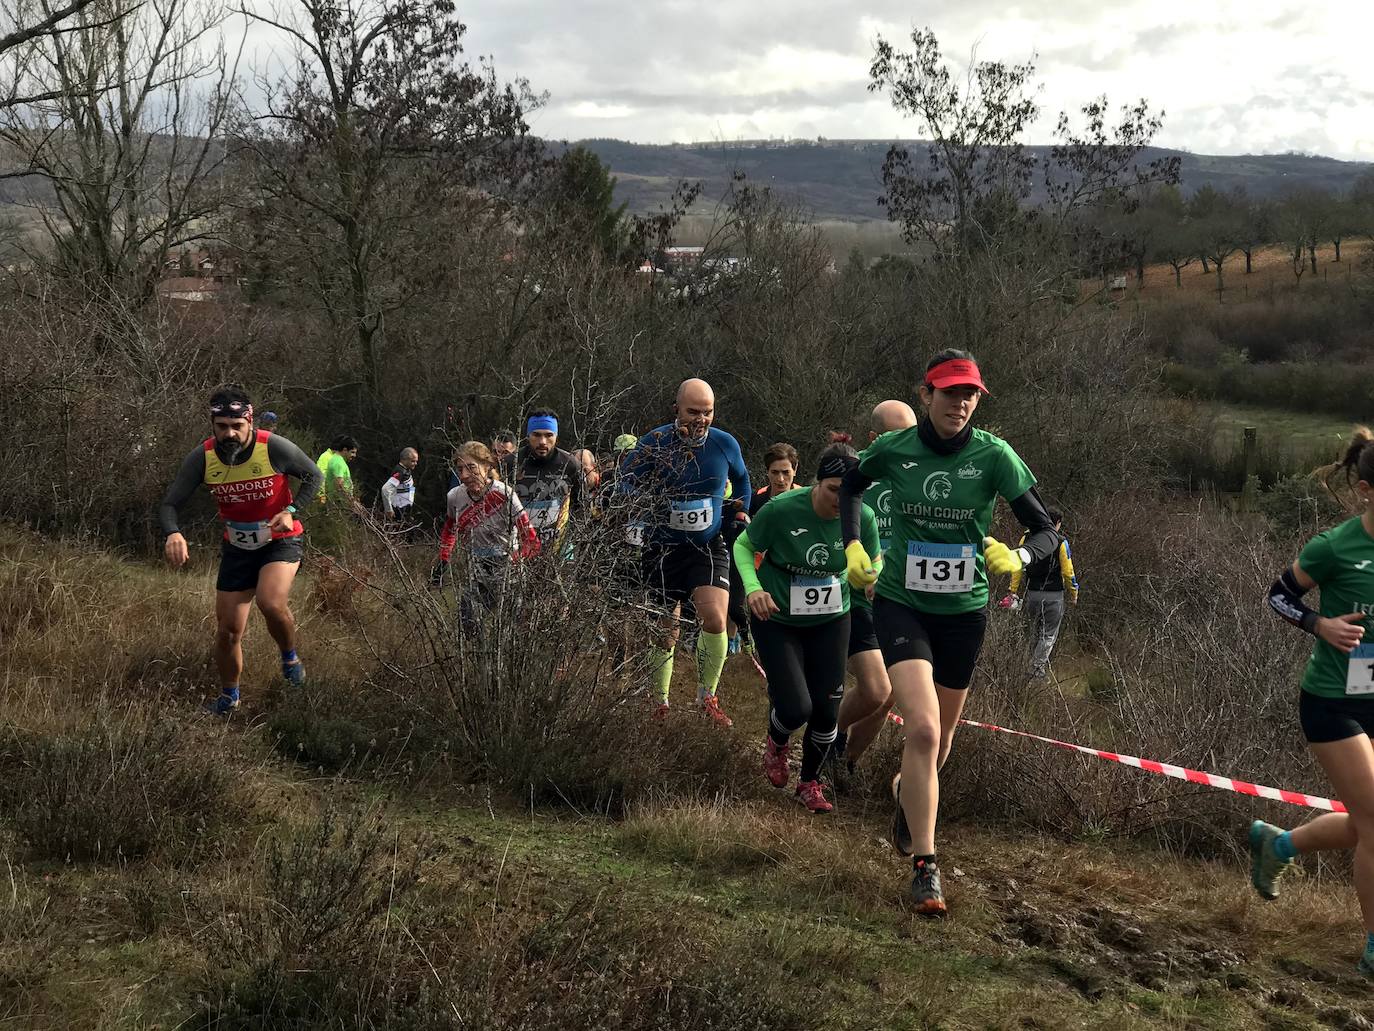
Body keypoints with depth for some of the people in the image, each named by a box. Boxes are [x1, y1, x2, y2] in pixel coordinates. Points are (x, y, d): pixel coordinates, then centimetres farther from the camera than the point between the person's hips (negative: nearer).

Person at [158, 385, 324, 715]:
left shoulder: (274, 447, -21)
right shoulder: (202, 457, -16)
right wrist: (173, 533, -33)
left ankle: (289, 656, -1)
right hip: (236, 548, 3)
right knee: (227, 632, 5)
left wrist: (291, 511, -19)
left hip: (280, 541, -3)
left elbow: (314, 476, -4)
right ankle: (228, 698, 30)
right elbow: (169, 504, -11)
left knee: (271, 603, -32)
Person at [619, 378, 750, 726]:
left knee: (714, 620, -21)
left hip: (708, 548, 1)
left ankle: (708, 695, 0)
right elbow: (625, 485, 0)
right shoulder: (654, 442, -11)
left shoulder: (725, 444, -4)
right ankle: (660, 704, 28)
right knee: (664, 633, 8)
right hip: (661, 550, 0)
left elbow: (741, 479, 17)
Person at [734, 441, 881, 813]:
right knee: (796, 709, -13)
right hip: (777, 621, -3)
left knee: (827, 710, 1)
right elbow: (744, 546, -7)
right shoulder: (782, 511, -23)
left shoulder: (862, 519, -14)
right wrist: (753, 587, -24)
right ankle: (776, 742, 26)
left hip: (831, 621, 3)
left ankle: (810, 782, 28)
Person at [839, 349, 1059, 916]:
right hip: (901, 602, -2)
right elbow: (852, 486, 14)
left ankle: (906, 790, 52)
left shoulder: (994, 455, -11)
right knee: (922, 728, -20)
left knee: (940, 735, 17)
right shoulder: (893, 449, -8)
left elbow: (1046, 529, -9)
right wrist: (853, 546, 0)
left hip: (963, 609, 2)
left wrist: (1017, 556, -30)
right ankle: (925, 866, -11)